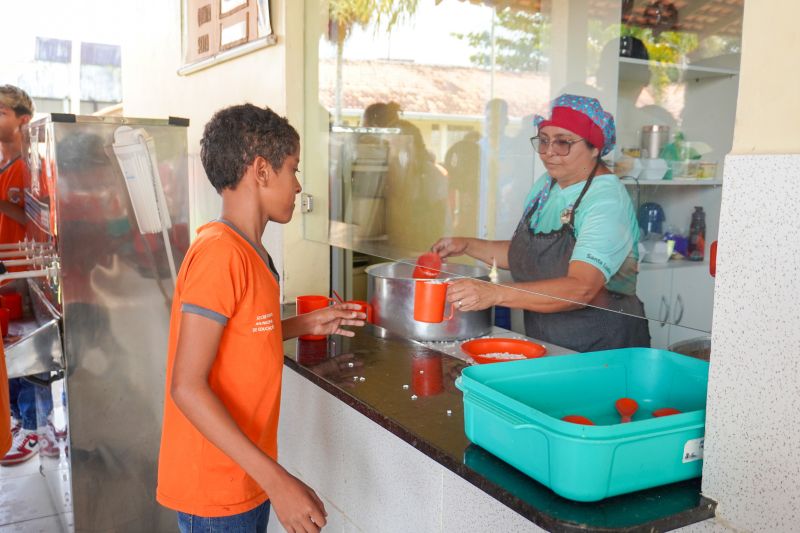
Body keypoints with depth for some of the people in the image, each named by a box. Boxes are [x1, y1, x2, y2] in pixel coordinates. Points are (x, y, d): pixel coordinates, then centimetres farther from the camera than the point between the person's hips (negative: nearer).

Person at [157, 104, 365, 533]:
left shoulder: (246, 250, 4)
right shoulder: (220, 253, -23)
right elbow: (187, 387, -25)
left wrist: (306, 324, 7)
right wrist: (276, 479, -26)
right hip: (216, 491, -8)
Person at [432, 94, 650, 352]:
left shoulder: (607, 202, -18)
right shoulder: (545, 185, 8)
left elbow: (581, 288, -30)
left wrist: (496, 293, -38)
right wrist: (468, 246, 8)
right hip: (543, 343, 6)